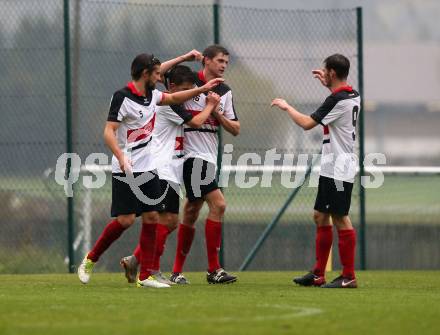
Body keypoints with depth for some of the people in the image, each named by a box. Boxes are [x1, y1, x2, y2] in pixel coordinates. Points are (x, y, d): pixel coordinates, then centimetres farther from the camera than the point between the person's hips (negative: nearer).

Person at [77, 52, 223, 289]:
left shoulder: (151, 95, 9)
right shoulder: (123, 97, -14)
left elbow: (173, 98, 30)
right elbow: (109, 132, -20)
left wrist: (203, 89, 28)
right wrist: (121, 157, -34)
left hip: (147, 169, 8)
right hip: (126, 171, -8)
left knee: (151, 218, 1)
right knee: (125, 220, -12)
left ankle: (145, 276, 4)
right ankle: (89, 261, 5)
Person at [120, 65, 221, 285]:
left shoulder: (173, 106, 21)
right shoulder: (167, 104, -10)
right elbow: (196, 122, -14)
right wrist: (210, 106, 2)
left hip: (171, 173, 10)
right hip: (162, 170, -10)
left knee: (172, 221, 7)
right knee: (165, 219, -11)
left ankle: (135, 260, 9)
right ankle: (153, 270, -8)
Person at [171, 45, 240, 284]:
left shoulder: (225, 92, 13)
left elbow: (235, 129, 12)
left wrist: (218, 114, -4)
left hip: (209, 157, 8)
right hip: (193, 154, -8)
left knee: (191, 213, 11)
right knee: (218, 204, -17)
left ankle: (177, 271, 17)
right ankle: (214, 269, -14)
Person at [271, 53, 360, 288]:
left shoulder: (337, 100, -18)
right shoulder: (353, 96, 11)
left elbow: (307, 123, -15)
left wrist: (286, 106, -1)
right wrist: (327, 84, 39)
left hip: (339, 170, -10)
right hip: (331, 169, 10)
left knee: (340, 218, -8)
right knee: (321, 216, 12)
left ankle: (349, 276, -7)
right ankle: (318, 274, 15)